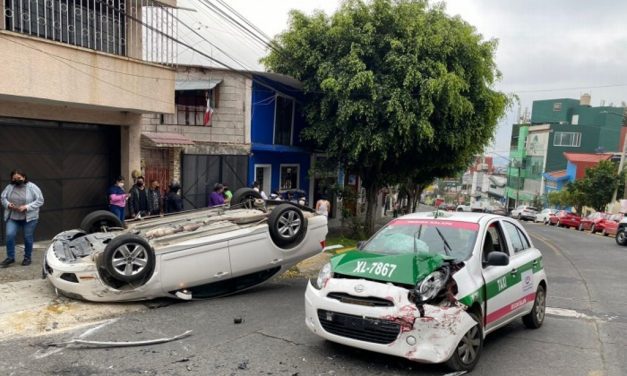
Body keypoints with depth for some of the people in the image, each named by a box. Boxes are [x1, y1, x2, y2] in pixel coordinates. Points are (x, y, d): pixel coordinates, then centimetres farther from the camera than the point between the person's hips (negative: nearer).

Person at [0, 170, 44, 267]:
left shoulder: (32, 187, -9)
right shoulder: (9, 187, 3)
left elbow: (40, 201, -11)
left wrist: (26, 207, -21)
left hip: (29, 218, -3)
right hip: (12, 217, 3)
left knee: (28, 238, 5)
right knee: (9, 235, -8)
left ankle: (27, 257, 22)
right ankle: (10, 257, 8)